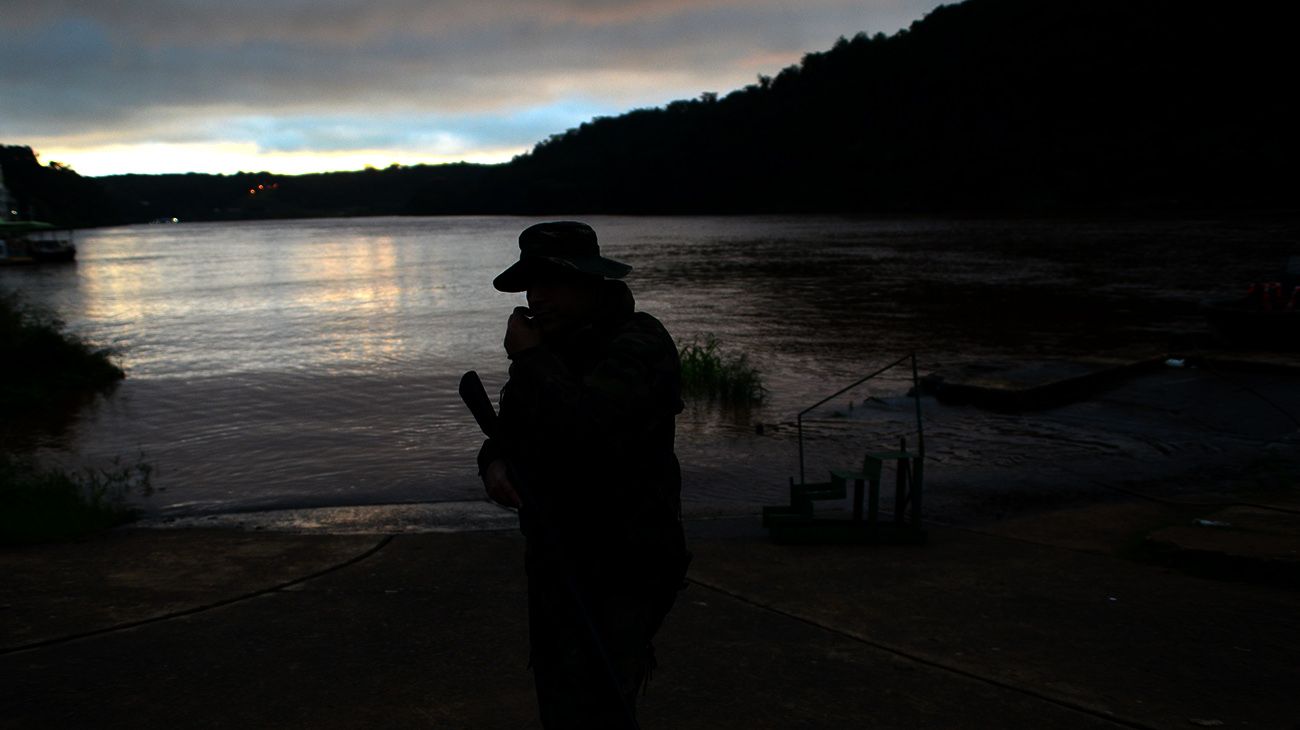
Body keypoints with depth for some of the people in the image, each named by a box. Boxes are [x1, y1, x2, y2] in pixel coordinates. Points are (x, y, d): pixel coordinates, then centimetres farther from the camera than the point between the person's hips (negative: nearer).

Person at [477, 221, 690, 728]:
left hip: (620, 573, -9)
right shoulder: (555, 350, 10)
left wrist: (529, 359, -19)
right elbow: (510, 432, 17)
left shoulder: (638, 344, -18)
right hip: (556, 563, 9)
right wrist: (495, 462, -7)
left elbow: (582, 425, -34)